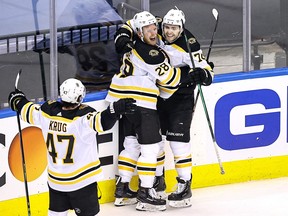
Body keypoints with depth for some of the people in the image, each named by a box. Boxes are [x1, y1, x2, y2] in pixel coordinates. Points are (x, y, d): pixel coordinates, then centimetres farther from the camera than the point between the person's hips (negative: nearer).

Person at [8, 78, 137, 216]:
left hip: (55, 179, 5)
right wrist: (116, 109, -54)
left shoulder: (46, 112, -8)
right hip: (82, 181, -5)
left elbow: (28, 111, 10)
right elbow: (100, 121, -42)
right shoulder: (82, 117, -24)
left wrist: (17, 100, 30)